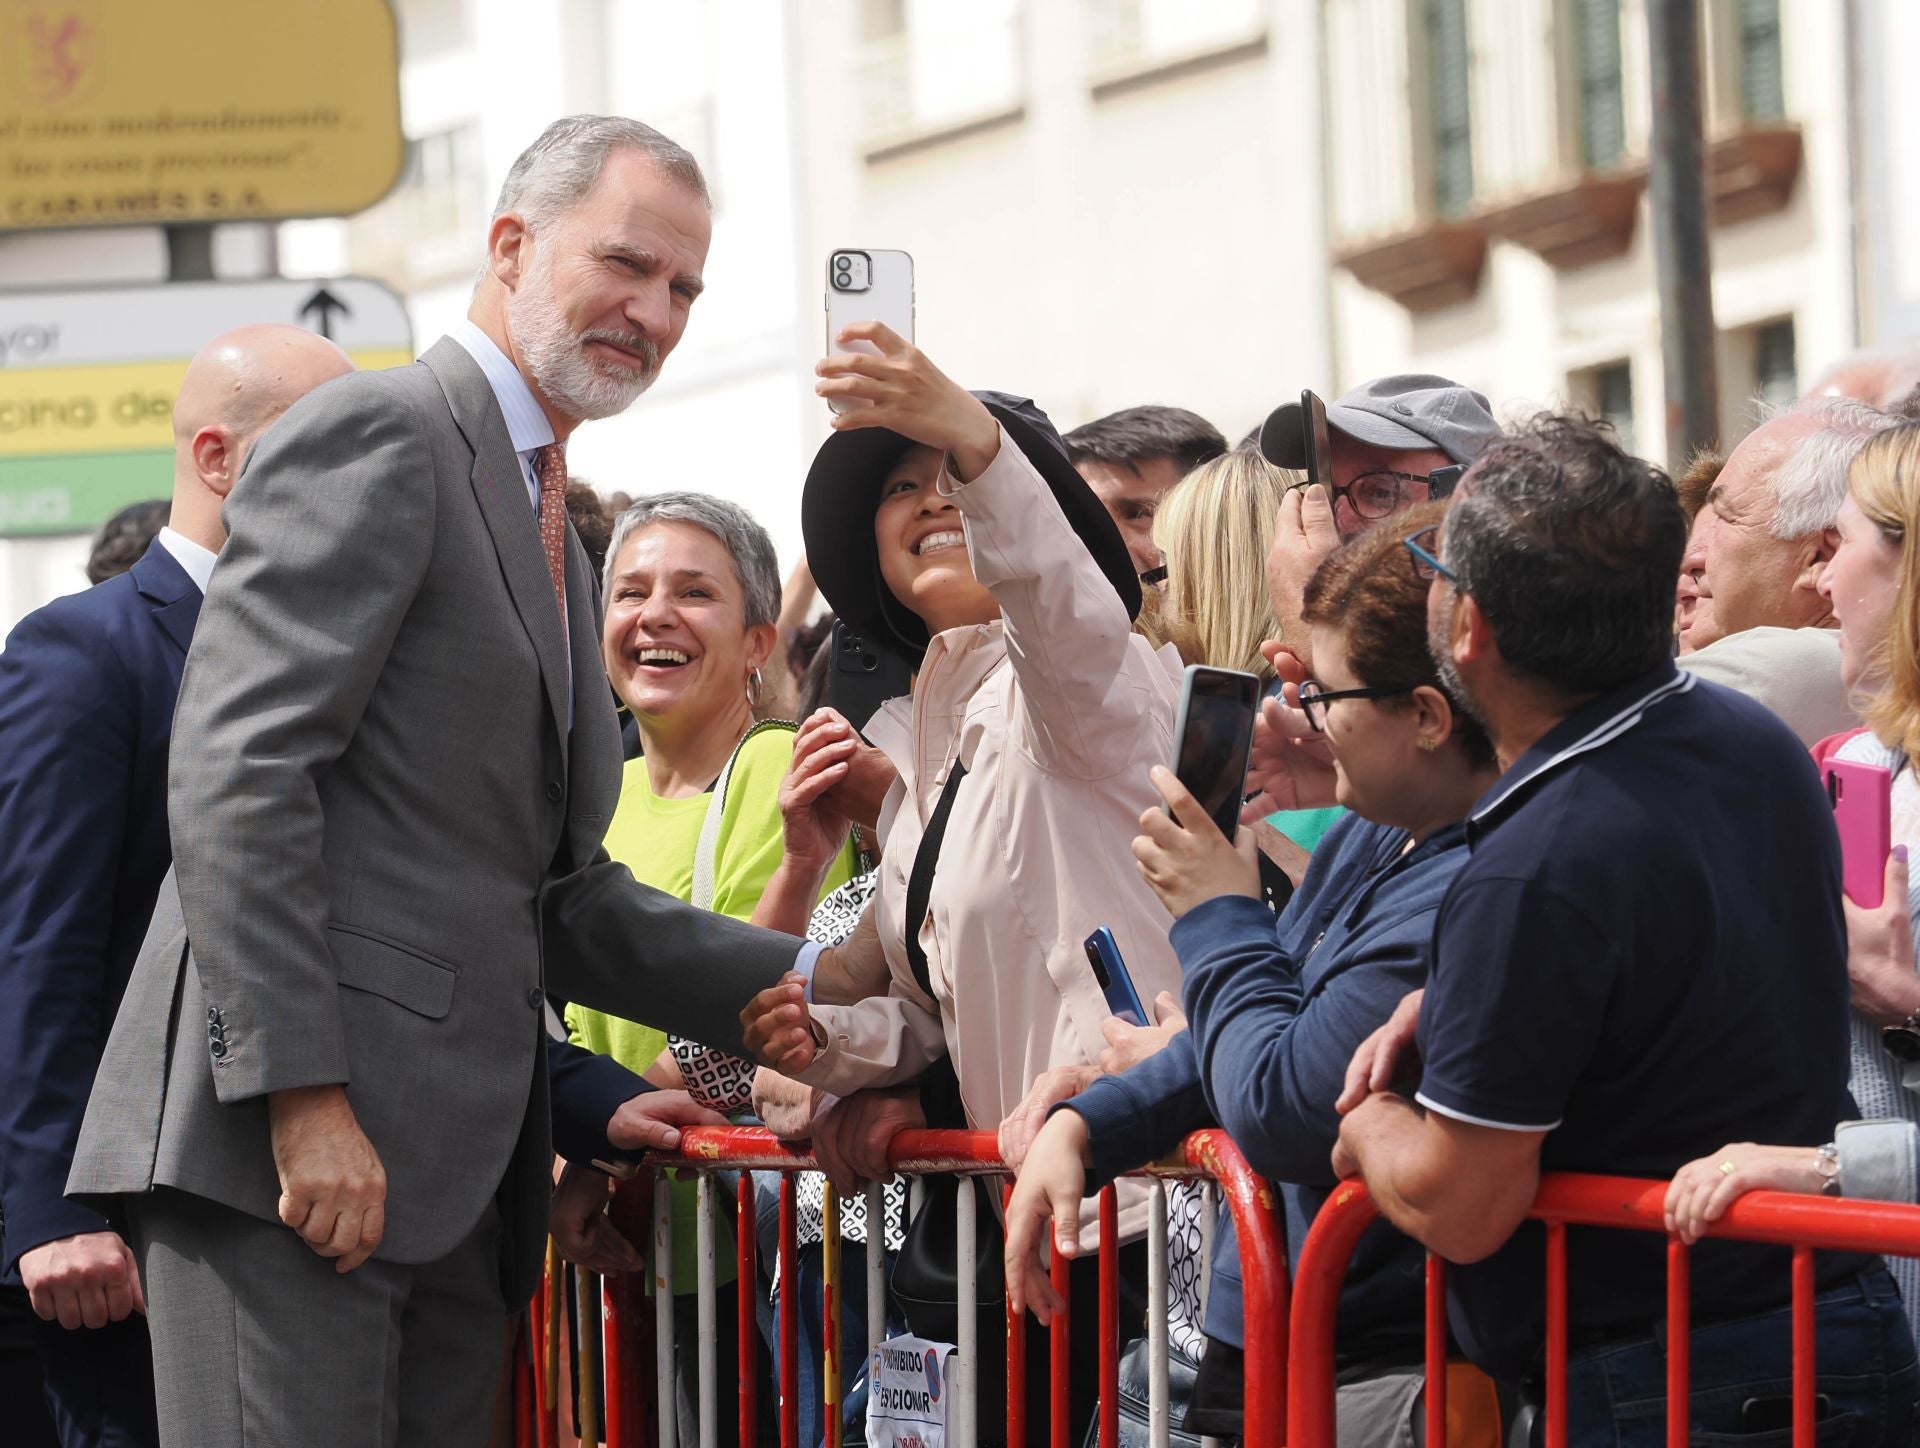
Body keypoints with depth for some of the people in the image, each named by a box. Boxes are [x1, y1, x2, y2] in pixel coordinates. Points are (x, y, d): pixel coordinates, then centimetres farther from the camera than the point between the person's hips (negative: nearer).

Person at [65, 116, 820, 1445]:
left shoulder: (556, 542, 26)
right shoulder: (377, 435, -4)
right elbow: (236, 776, -15)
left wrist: (806, 982, 12)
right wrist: (303, 1096, -21)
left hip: (453, 1166, 9)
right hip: (289, 1136, -9)